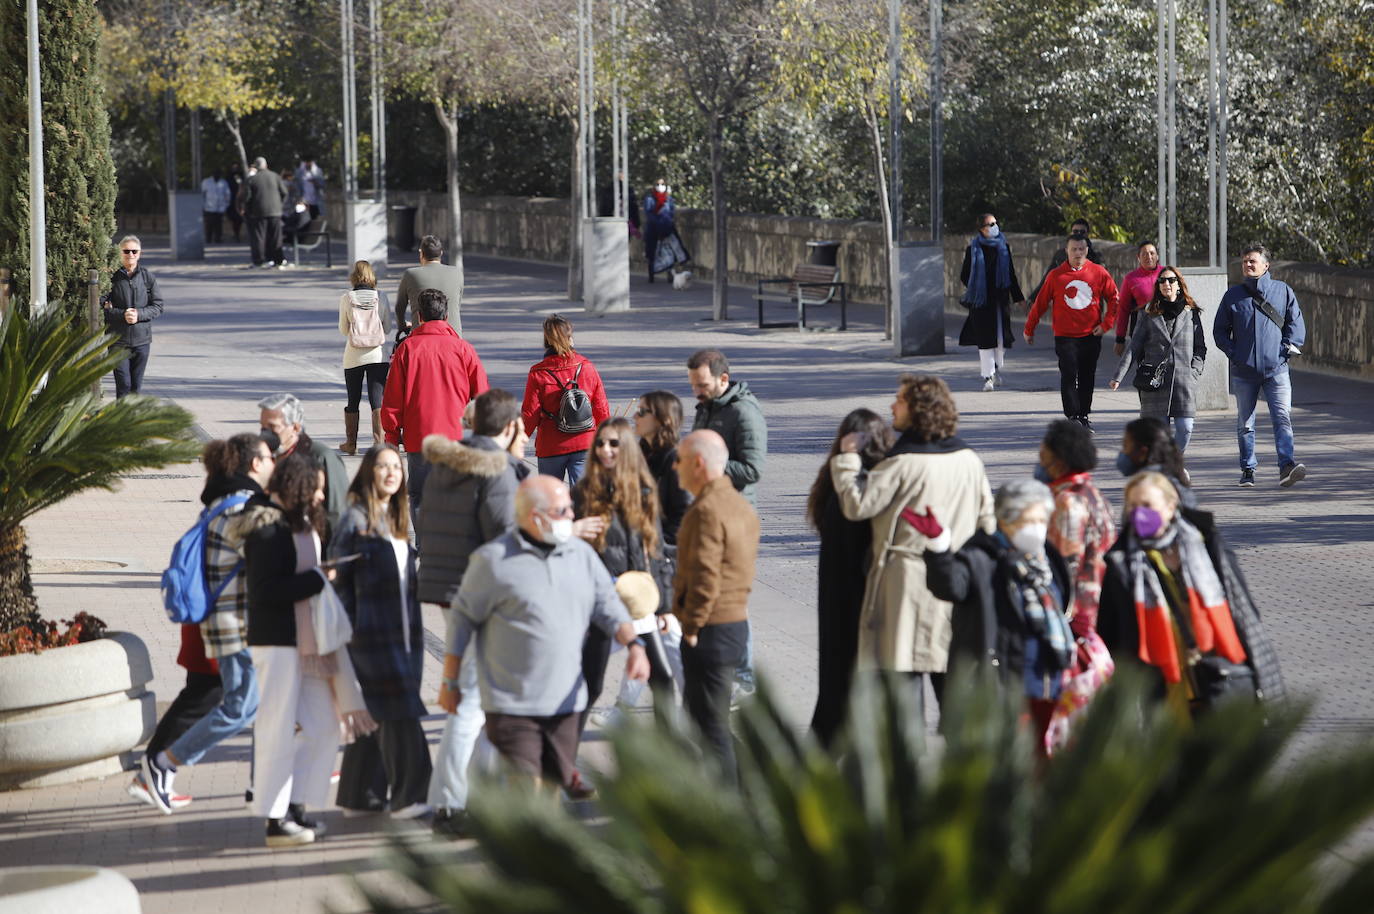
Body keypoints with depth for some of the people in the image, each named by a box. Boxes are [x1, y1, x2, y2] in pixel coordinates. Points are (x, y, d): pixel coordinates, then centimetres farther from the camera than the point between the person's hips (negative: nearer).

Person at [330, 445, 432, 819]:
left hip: (404, 630, 7)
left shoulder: (399, 519, 15)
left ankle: (360, 795, 16)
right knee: (397, 711, -11)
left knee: (377, 716, 10)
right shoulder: (356, 519, -7)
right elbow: (338, 577, -8)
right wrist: (348, 629, -12)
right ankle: (407, 795, -10)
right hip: (372, 633, -7)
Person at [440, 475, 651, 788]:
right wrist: (450, 683, 4)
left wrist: (633, 644, -8)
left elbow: (607, 605, 11)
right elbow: (463, 619, 0)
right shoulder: (493, 560, -7)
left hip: (564, 702, 5)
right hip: (511, 706, -5)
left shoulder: (581, 554, 8)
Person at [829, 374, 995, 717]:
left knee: (903, 669, -2)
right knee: (948, 674, 12)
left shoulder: (903, 463, -15)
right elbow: (987, 520, 13)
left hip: (907, 581, -6)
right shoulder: (969, 460, 6)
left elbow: (856, 504, -12)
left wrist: (847, 458, -1)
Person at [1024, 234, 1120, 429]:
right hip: (1065, 337, -2)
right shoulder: (1056, 275, -1)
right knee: (1069, 376, -11)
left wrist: (1106, 324, -1)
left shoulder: (1099, 273, 1)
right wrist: (1029, 329, 9)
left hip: (1091, 336, 2)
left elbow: (1114, 299, 8)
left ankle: (1084, 416, 19)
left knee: (1087, 378, 8)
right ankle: (1073, 416, -11)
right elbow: (1040, 303, 4)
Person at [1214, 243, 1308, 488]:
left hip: (1276, 369, -2)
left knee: (1283, 417, -15)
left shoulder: (1283, 291, 6)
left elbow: (1296, 323, 11)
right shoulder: (1233, 295, 8)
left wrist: (1289, 346, -3)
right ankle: (1248, 469, 18)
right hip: (1244, 371, 2)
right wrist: (1233, 352, -2)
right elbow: (1220, 331, 12)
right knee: (1245, 423, 8)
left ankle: (1287, 466, -23)